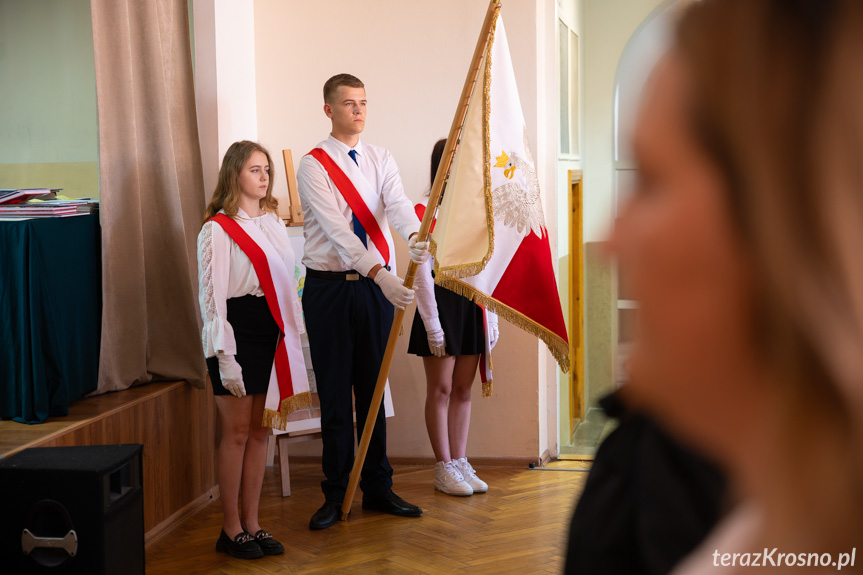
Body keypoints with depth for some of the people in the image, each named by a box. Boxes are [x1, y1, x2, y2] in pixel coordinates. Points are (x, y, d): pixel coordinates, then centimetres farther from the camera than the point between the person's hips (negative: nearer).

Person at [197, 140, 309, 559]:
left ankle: (252, 523, 19)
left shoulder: (272, 222, 13)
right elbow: (212, 296, -11)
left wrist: (292, 333, 13)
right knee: (237, 432, 0)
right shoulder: (218, 228, -9)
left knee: (260, 431, 10)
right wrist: (224, 356, -15)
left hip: (272, 334, 7)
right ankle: (231, 529, 12)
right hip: (238, 333, -7)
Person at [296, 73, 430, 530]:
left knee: (373, 389, 11)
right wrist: (380, 273, -32)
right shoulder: (313, 166, -7)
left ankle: (378, 488, 21)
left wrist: (414, 237, -37)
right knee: (334, 394, 3)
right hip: (329, 287, -4)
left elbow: (397, 204, -13)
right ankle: (336, 495, 14)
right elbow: (337, 228, -20)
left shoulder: (381, 160, 7)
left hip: (377, 285, 4)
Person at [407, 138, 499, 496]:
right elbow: (421, 272, -10)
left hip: (471, 304, 6)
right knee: (441, 389, 2)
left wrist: (491, 318, 10)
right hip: (441, 301, -6)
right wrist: (432, 324, -13)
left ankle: (460, 462, 18)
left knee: (463, 389, 10)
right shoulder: (426, 214, -7)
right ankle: (443, 468, 10)